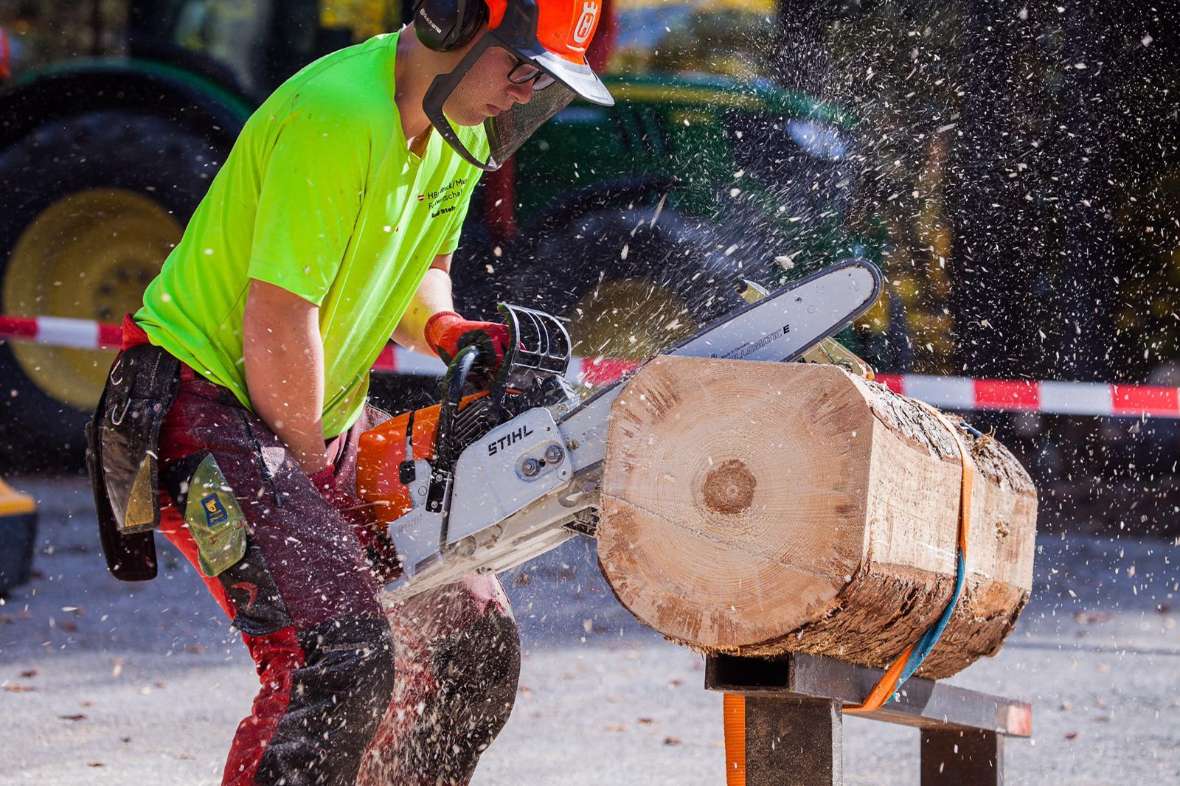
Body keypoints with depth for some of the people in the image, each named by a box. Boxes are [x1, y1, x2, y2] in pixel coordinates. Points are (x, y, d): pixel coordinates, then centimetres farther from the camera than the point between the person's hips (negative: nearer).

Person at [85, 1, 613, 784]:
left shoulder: (460, 128, 5)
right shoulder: (340, 113, -24)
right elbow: (276, 320, -23)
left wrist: (443, 329, -5)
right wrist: (311, 476, -12)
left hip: (325, 419, 10)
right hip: (207, 411, -10)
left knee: (476, 639, 6)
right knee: (341, 653, -25)